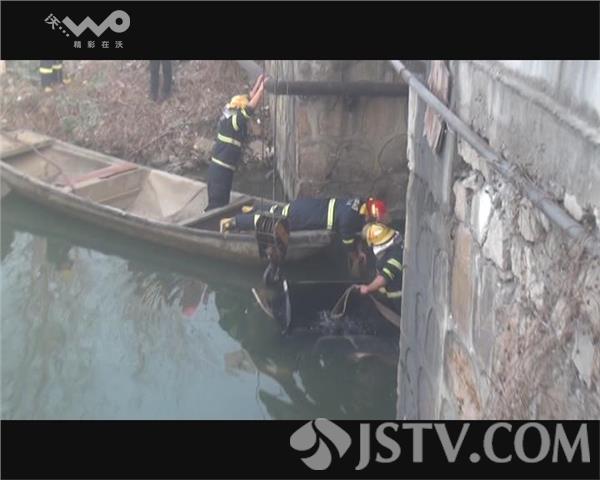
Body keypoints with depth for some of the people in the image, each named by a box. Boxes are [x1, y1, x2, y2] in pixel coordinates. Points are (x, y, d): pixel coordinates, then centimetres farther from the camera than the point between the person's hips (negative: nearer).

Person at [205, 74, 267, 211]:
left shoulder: (228, 116, 9)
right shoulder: (232, 121, -16)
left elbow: (248, 101, 17)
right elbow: (251, 107, -23)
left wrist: (258, 83, 18)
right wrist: (262, 88, -18)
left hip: (218, 167, 9)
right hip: (222, 169, -9)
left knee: (219, 202, 14)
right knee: (217, 204, -6)